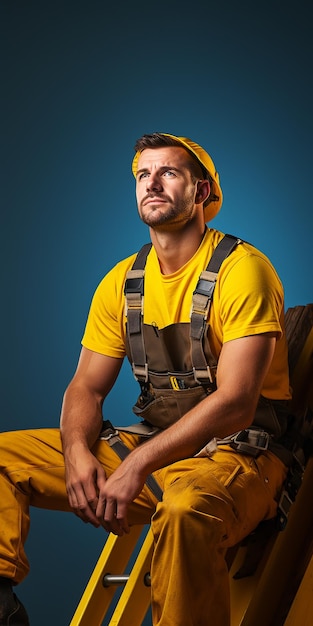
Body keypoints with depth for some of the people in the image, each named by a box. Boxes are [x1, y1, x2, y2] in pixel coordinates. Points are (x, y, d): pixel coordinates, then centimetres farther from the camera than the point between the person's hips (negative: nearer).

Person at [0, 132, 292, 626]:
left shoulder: (243, 269, -11)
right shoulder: (122, 282, 9)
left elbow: (235, 403, -20)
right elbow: (86, 387, 9)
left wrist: (137, 467, -26)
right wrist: (78, 452, -14)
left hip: (237, 450, -6)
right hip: (148, 443, 7)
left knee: (185, 510, -42)